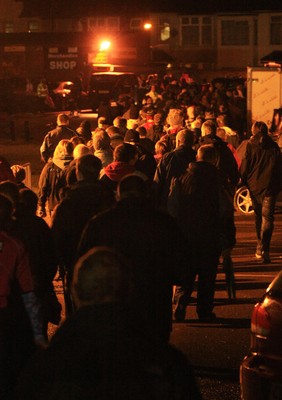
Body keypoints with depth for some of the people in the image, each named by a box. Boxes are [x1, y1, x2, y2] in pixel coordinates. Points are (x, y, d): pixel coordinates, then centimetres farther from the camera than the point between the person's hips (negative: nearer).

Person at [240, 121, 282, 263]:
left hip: (255, 186, 1)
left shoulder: (251, 146, -1)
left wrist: (245, 182, 14)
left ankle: (260, 247, 24)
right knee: (267, 217, -4)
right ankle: (264, 249, -21)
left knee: (258, 217, 16)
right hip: (270, 187, 0)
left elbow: (244, 167, -1)